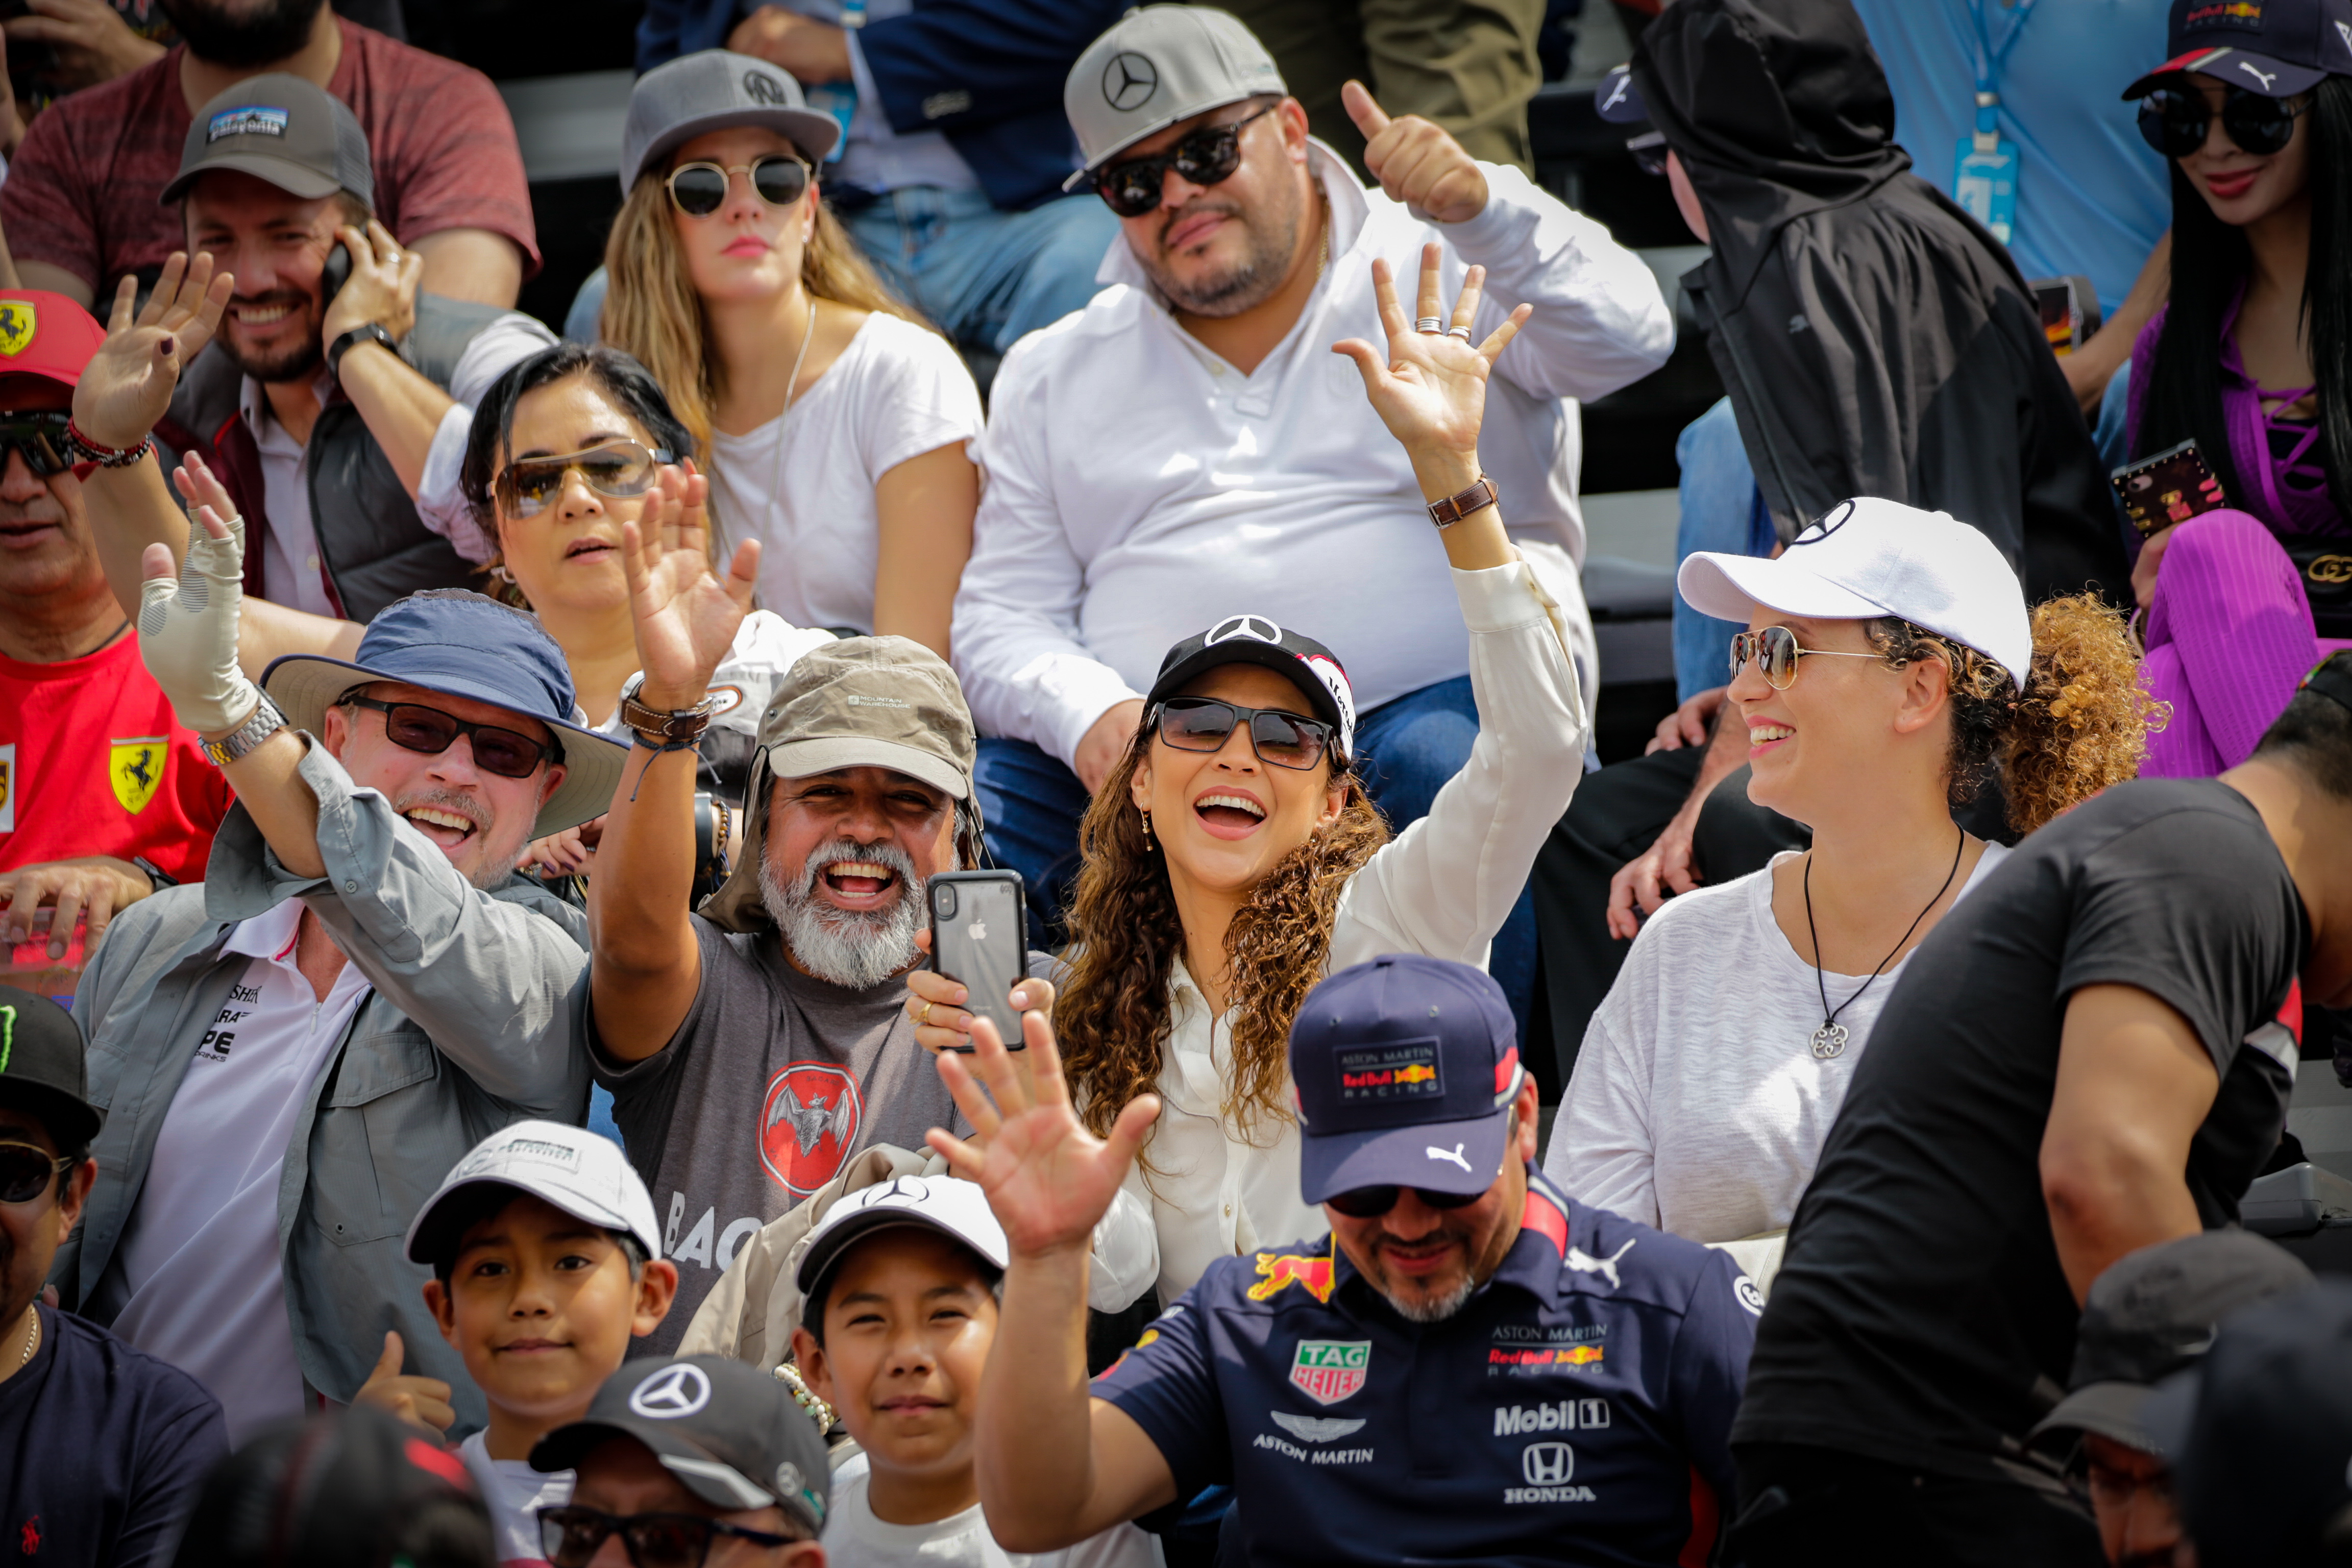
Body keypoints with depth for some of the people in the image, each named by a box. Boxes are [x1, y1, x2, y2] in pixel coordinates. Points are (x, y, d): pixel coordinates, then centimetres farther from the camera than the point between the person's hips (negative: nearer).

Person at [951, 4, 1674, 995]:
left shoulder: (1439, 273, 12)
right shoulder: (1052, 378, 21)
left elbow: (1625, 338, -5)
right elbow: (1003, 617, 14)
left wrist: (1477, 205, -22)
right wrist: (1088, 717, -9)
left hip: (1427, 703, -2)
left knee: (1447, 769, -38)